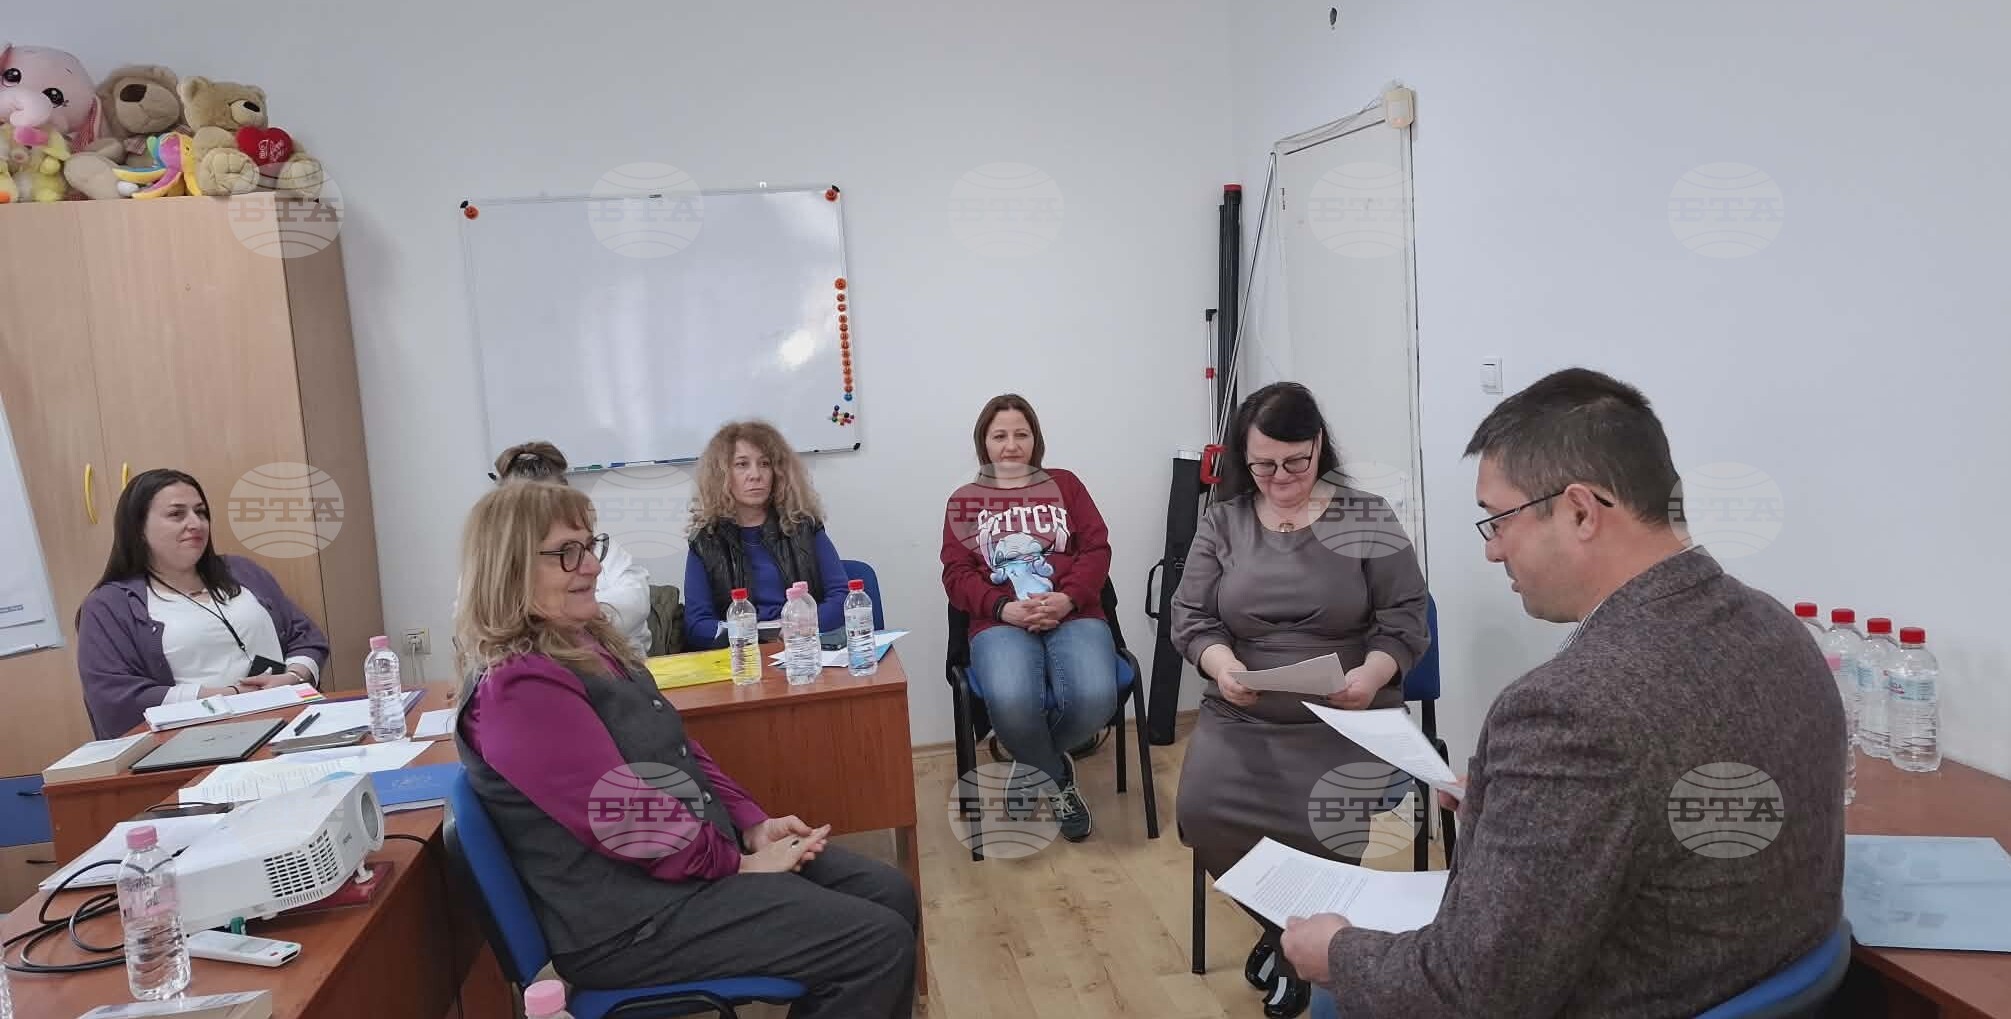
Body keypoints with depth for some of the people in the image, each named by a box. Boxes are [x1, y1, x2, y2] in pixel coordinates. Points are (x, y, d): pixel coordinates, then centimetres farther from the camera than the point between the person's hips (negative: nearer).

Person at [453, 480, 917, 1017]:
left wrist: (753, 825, 4)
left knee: (891, 894, 5)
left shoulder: (585, 644, 10)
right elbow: (625, 819, -23)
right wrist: (740, 863, -13)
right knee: (879, 945, -15)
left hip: (698, 853, 10)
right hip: (632, 915, -10)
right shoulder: (519, 688, -21)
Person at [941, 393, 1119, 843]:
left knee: (1094, 699, -31)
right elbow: (956, 573, 7)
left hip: (1072, 615, 1)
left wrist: (1068, 598, -11)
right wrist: (1003, 608, -13)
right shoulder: (964, 501, 18)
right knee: (1012, 703, -34)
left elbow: (1096, 549, 10)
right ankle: (1059, 780, -1)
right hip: (1001, 622, -1)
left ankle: (1035, 766, 2)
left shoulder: (1064, 484, 20)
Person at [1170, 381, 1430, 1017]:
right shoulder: (1222, 520, 5)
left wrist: (1373, 674, -21)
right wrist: (1220, 663, -17)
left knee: (1326, 830, -26)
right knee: (1202, 813, -21)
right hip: (1241, 716, 2)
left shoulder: (1367, 518, 0)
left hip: (1345, 718, -2)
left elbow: (1405, 620, -1)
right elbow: (1190, 616, 4)